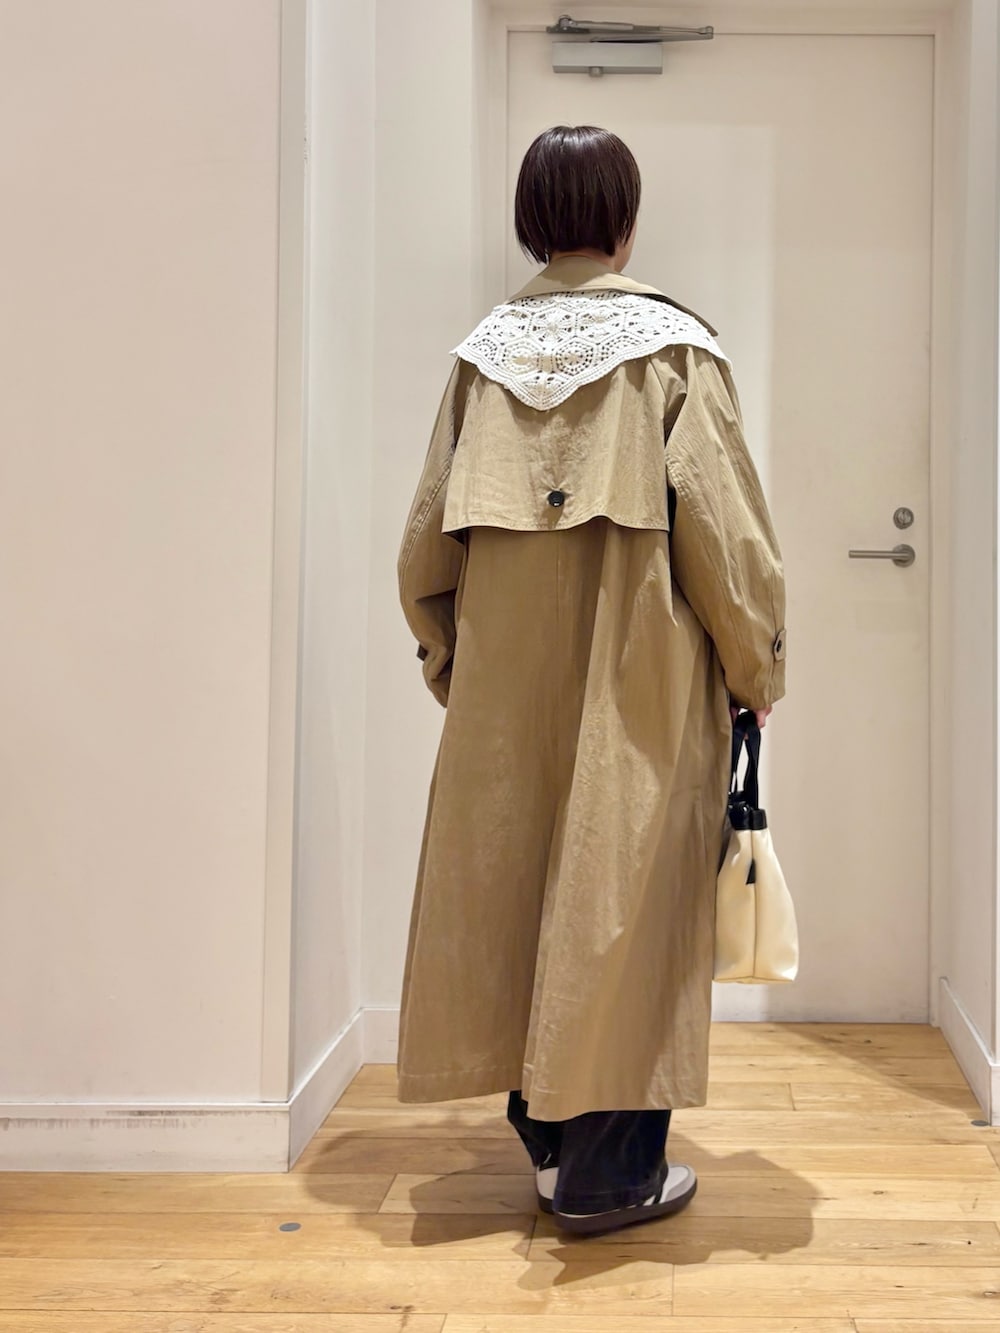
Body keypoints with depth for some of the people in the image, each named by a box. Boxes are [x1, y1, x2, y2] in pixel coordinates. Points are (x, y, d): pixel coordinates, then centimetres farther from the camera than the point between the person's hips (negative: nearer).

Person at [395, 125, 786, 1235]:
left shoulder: (484, 351, 5)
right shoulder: (673, 347, -6)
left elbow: (427, 537, 6)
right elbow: (724, 530, -10)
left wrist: (447, 660, 19)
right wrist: (756, 670, 2)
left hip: (505, 677, 4)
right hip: (639, 678, -4)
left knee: (515, 880, 14)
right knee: (625, 891, 3)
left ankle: (545, 1129, 28)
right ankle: (607, 1171, 10)